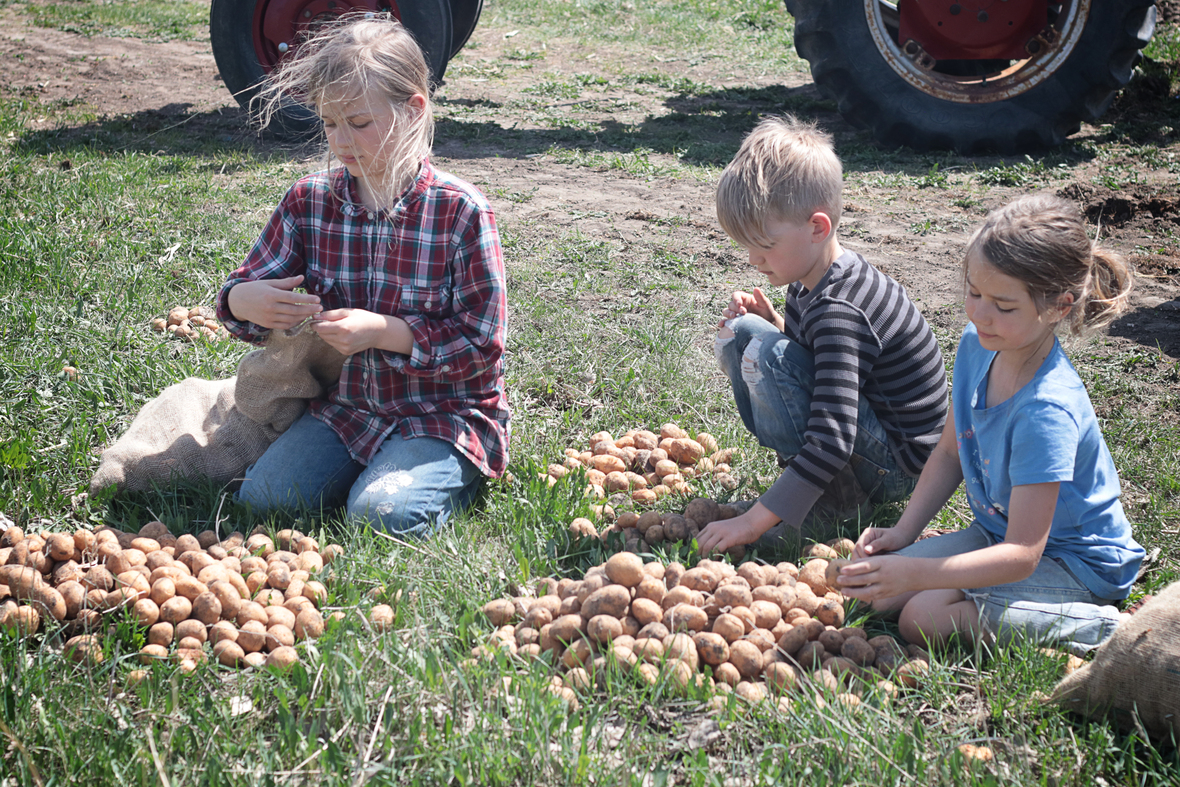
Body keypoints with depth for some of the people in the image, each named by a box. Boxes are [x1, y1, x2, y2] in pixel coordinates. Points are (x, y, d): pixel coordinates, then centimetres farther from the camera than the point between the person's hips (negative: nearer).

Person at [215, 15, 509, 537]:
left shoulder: (461, 211, -13)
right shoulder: (309, 201, 1)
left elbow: (481, 342, -12)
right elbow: (242, 289, 8)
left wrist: (383, 332, -23)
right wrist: (247, 302, -18)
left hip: (446, 411, -4)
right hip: (345, 407, 5)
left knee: (385, 513, -27)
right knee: (259, 498, -14)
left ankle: (450, 477, 6)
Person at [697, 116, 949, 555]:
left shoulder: (840, 312, -27)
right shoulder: (812, 280, 1)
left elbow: (832, 440, -34)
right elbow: (807, 352, 19)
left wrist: (753, 522, -34)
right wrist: (772, 323, -3)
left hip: (898, 465, -10)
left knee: (764, 355, -26)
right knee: (737, 337, 6)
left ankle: (830, 504, -13)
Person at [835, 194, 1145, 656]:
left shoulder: (1046, 411, -32)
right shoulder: (978, 346, -7)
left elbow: (1022, 555, -32)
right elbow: (950, 453, 9)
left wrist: (912, 573, -38)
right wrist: (903, 531, -3)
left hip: (1076, 563, -7)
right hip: (999, 534, 8)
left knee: (924, 617, -25)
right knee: (878, 592, -7)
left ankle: (1099, 629, -12)